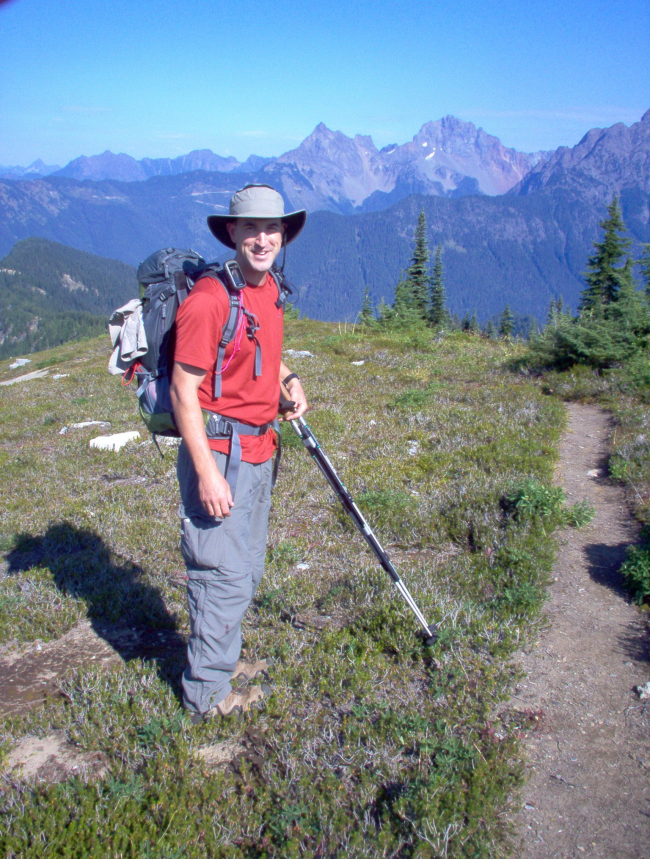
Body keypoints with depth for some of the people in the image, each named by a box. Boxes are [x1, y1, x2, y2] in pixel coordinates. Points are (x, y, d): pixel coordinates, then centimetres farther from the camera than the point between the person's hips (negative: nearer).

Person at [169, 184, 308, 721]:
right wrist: (207, 472, -23)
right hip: (220, 452, -9)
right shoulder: (209, 298, -18)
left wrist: (291, 381, 6)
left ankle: (223, 661, 38)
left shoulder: (269, 290, 9)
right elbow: (184, 392, -19)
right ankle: (208, 692, 17)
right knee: (224, 572, -1)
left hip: (260, 450, 9)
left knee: (247, 568, 19)